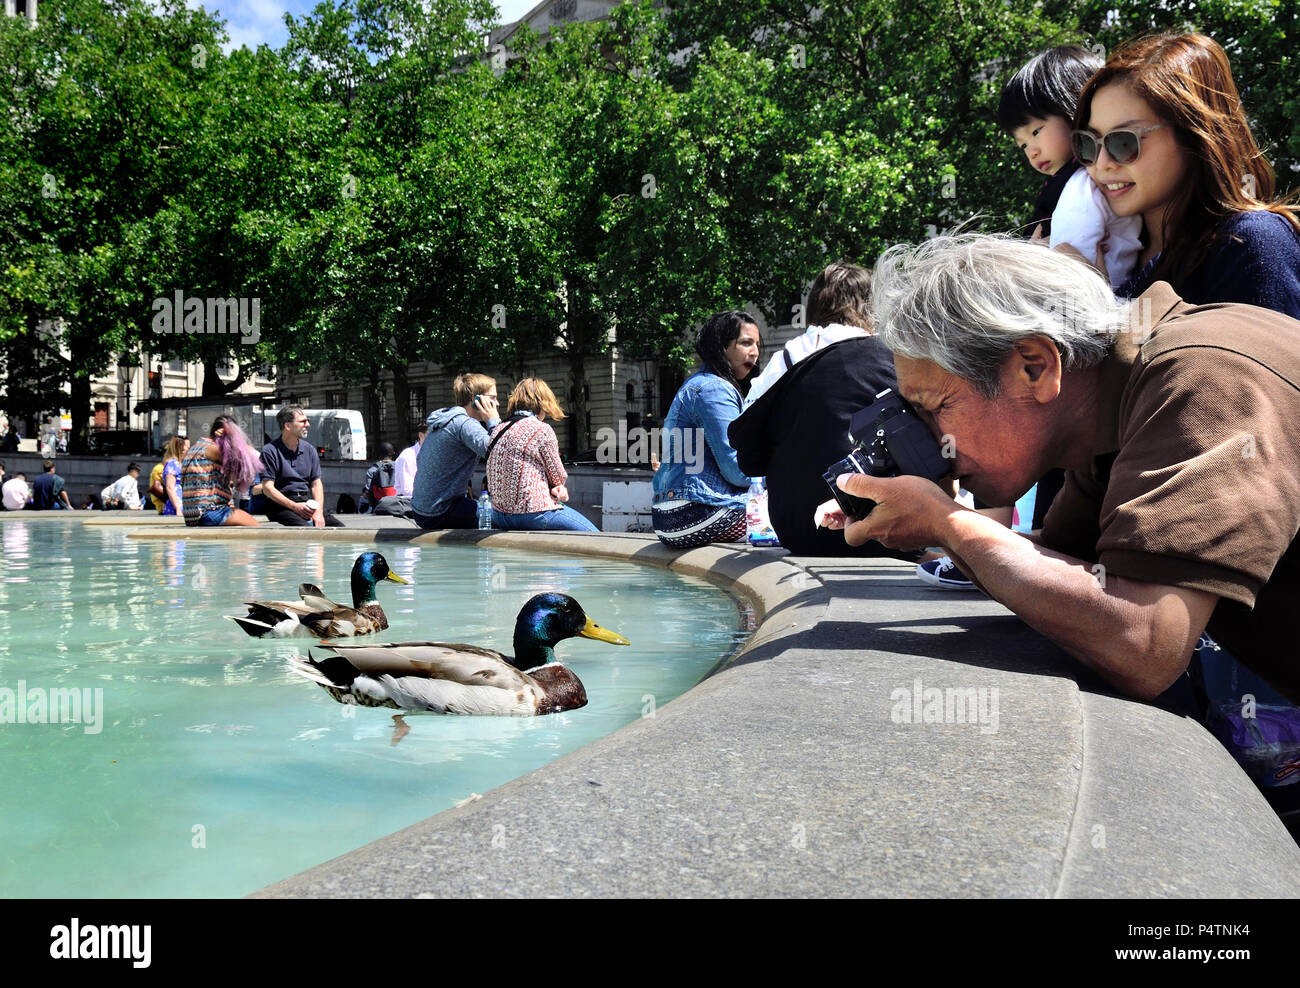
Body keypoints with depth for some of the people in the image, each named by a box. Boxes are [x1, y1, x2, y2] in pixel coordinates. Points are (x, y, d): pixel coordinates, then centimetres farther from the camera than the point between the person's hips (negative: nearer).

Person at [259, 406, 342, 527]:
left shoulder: (309, 449, 15)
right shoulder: (270, 451, -2)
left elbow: (316, 484, 12)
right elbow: (267, 488, -7)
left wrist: (319, 511, -5)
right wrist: (294, 506, -17)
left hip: (307, 502, 5)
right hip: (281, 505, -5)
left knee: (339, 527, -17)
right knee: (305, 529, -35)